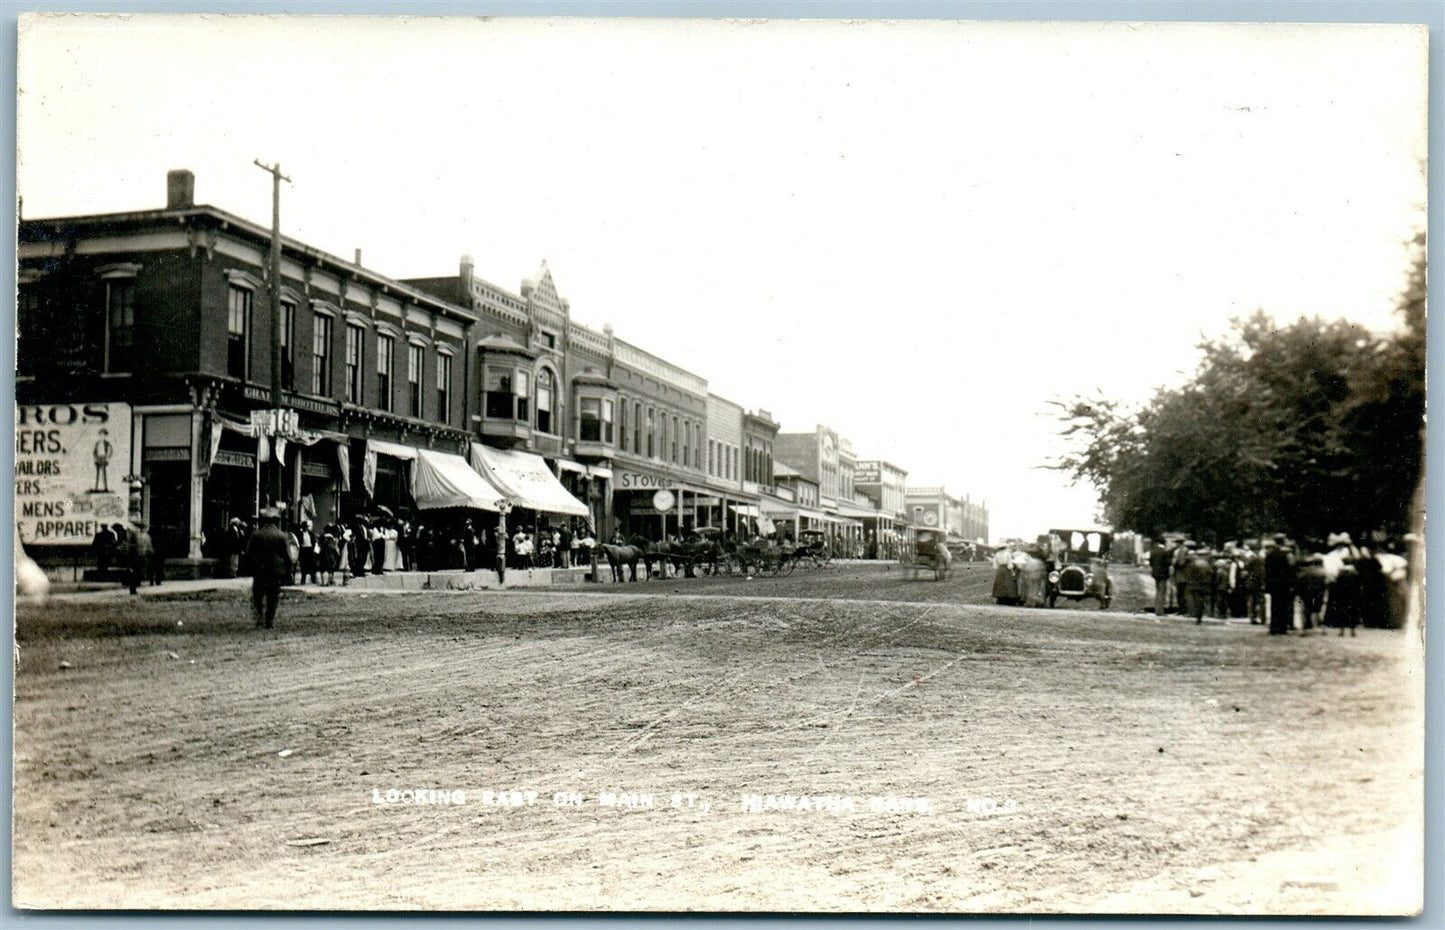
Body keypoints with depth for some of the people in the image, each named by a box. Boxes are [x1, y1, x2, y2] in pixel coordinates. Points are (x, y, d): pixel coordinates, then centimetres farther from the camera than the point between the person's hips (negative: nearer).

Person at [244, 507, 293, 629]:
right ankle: (269, 623, 7)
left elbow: (248, 555, 0)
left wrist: (250, 569, 11)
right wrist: (288, 573, 3)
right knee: (272, 600, 8)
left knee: (257, 598, 11)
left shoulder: (256, 535, -2)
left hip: (259, 572, 0)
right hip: (276, 572, 0)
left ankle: (259, 618, -6)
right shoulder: (281, 536, -3)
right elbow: (288, 557, -2)